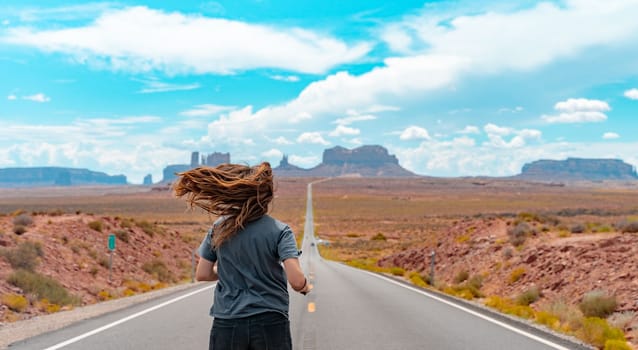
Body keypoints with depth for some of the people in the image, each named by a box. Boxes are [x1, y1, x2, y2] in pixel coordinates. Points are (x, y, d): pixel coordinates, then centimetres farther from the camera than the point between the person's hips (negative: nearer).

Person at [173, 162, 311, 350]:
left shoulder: (219, 228, 1)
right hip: (270, 322, -2)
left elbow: (202, 274, 5)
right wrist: (306, 287, 7)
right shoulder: (279, 230, -8)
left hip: (227, 323, 3)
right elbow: (296, 281, -16)